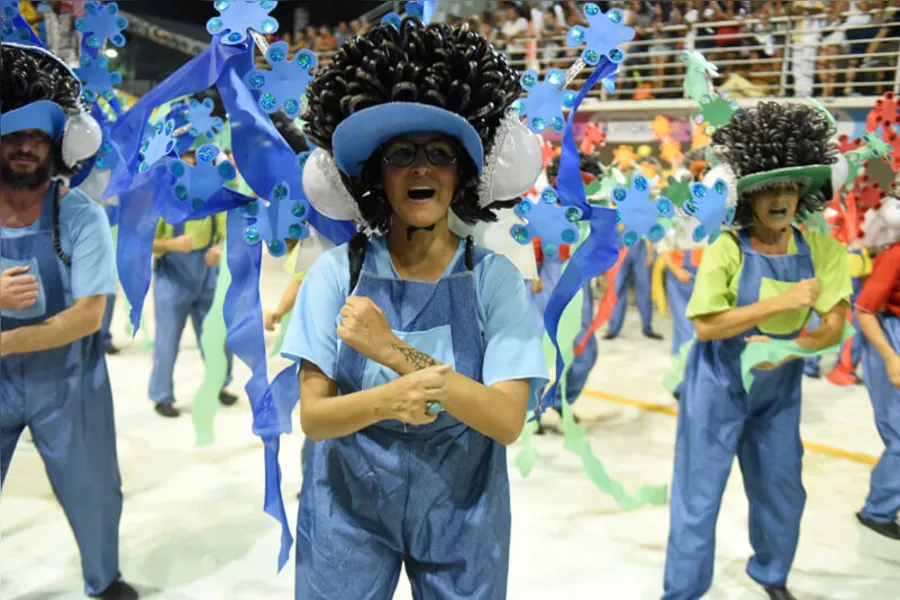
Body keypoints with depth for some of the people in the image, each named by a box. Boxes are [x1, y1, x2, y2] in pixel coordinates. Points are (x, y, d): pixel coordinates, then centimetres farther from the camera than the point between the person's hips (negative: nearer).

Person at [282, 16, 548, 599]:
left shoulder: (495, 277, -10)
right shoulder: (338, 271, -9)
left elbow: (507, 421, -18)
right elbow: (313, 416, -12)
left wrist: (396, 352, -26)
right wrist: (387, 400, -32)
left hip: (460, 510, 0)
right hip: (347, 504, 0)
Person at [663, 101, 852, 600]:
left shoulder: (822, 249, -8)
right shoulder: (728, 249, -21)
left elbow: (834, 327, -7)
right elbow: (705, 325, -22)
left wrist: (789, 347, -26)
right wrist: (782, 302, -28)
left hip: (779, 390, 5)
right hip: (718, 386, -4)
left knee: (783, 491, 18)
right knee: (699, 494, 1)